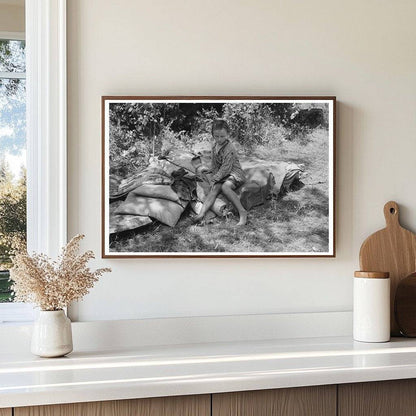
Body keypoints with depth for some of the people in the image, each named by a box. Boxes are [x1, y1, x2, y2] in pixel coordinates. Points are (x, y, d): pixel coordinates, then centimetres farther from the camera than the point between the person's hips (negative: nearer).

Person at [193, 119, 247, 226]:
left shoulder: (229, 149, -18)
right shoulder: (214, 145, 8)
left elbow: (225, 168, -21)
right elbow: (215, 163, 19)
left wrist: (214, 179, -20)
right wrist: (214, 175, 9)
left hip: (234, 173, -7)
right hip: (221, 175, 7)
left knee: (225, 186, -36)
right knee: (214, 189, -19)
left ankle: (242, 213, -34)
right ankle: (201, 214, -37)